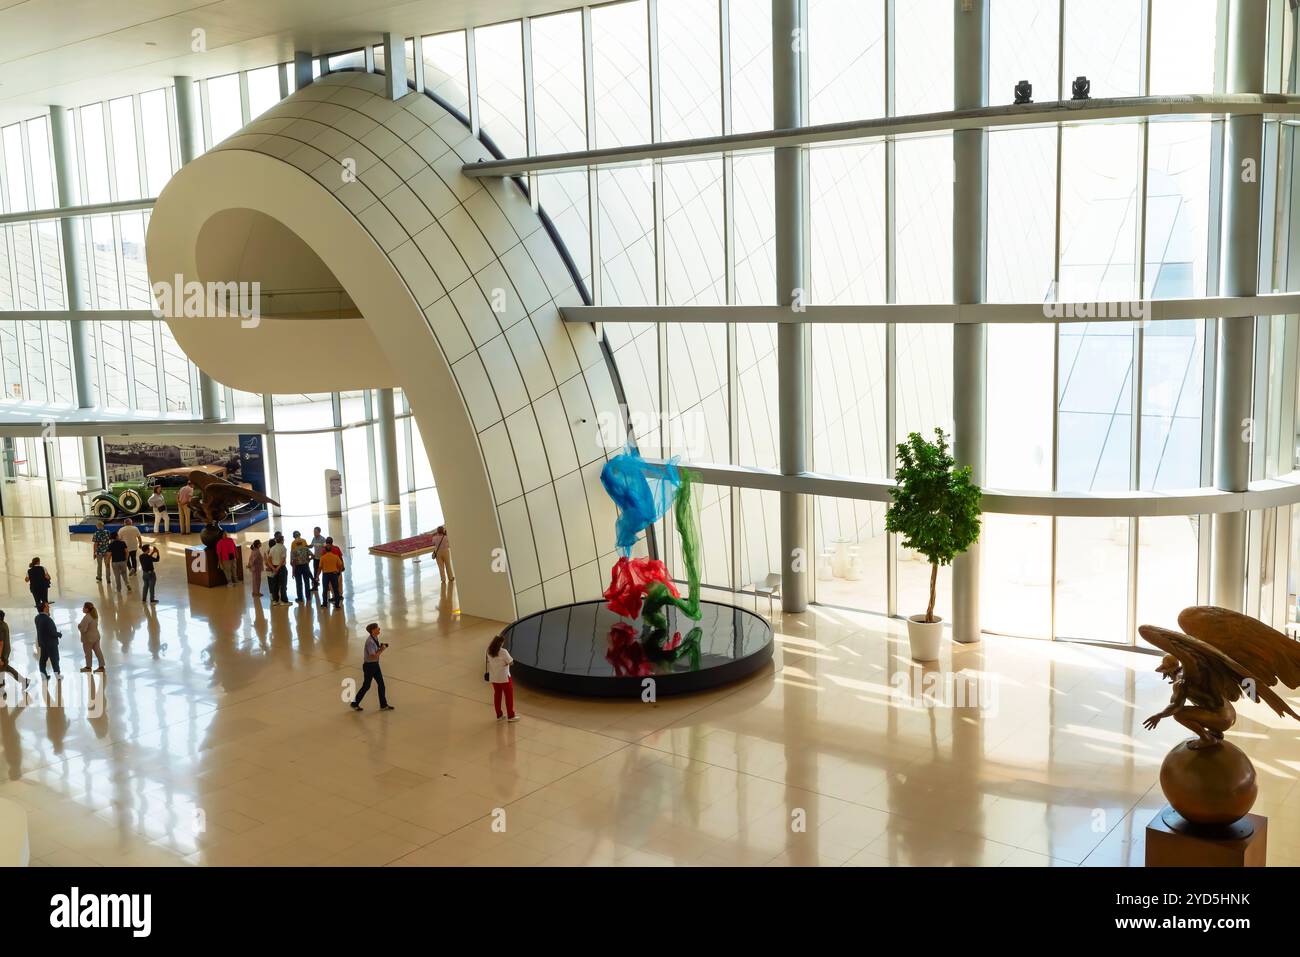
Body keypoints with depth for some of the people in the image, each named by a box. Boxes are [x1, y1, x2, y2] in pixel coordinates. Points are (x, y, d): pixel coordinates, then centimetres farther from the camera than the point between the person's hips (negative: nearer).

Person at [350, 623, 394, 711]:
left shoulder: (375, 638, 1)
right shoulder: (370, 642, -27)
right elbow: (373, 656, -30)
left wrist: (381, 646, -3)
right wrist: (382, 650, -21)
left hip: (375, 664, 9)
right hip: (369, 665, -9)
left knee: (381, 684, 12)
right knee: (366, 686, 6)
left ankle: (383, 705, 22)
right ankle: (355, 704, 26)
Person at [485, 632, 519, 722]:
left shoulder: (489, 651, -5)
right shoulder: (503, 652, -24)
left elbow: (489, 662, 5)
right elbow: (510, 662, -19)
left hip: (494, 678, 6)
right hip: (504, 677, -6)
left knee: (497, 696, 16)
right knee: (509, 696, 9)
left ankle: (499, 715, 25)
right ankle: (511, 716, 15)